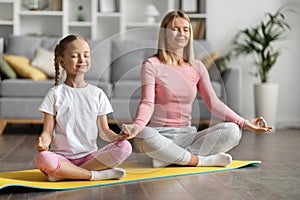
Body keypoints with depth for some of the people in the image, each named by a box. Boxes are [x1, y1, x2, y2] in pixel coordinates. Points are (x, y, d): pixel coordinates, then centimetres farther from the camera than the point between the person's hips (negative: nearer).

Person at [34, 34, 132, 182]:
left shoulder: (97, 94, 10)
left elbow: (104, 130, 9)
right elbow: (48, 132, -1)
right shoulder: (56, 94, 3)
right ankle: (96, 174, -23)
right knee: (41, 158, -35)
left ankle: (65, 173, -21)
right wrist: (43, 142, -24)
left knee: (125, 147, -23)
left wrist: (117, 136, -14)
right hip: (62, 157, -3)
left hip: (90, 156, 3)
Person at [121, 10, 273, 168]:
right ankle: (202, 160, -23)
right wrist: (136, 126, -36)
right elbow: (147, 103, -14)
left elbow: (214, 103, 6)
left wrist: (244, 123, -7)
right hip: (159, 136, -4)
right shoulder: (152, 65, -2)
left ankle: (170, 158, -23)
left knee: (232, 131, -19)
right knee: (144, 136, -40)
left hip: (186, 137, 4)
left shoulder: (197, 67, 11)